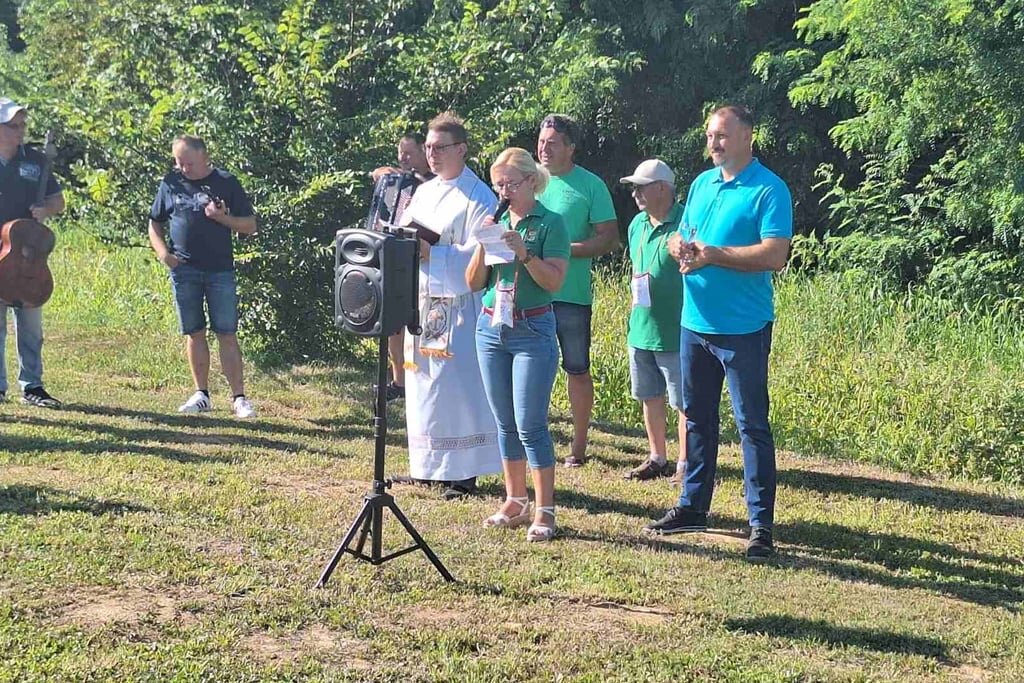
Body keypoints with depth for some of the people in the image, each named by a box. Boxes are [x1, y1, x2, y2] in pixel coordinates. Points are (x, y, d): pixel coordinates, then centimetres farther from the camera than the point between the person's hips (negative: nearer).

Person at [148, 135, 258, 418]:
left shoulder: (226, 183, 1)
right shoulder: (170, 184, 7)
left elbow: (250, 225, 2)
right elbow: (154, 224, 15)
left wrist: (222, 217, -15)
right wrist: (162, 252, -3)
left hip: (220, 270, -2)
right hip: (184, 270, 2)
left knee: (227, 335, -4)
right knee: (194, 333, 7)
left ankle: (239, 398, -2)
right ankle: (201, 394, 17)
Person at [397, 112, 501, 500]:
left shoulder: (478, 197, -7)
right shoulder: (424, 192, 16)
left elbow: (477, 255, -16)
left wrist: (431, 252, -23)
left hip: (458, 307, -8)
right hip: (422, 303, 8)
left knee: (458, 386, -6)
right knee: (423, 383, 11)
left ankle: (464, 473, 0)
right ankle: (430, 467, 20)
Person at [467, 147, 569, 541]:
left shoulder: (550, 224, -4)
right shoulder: (496, 222, 11)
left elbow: (554, 281, -12)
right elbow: (473, 283, 9)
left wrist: (523, 253, -24)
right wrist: (483, 246, -7)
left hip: (532, 331, -6)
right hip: (491, 328, 6)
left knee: (530, 425, -8)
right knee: (505, 423, 11)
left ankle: (544, 512, -2)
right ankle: (515, 502, 20)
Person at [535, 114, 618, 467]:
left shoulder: (591, 186, -5)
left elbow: (609, 238, -7)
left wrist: (566, 249, -18)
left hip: (571, 293, -4)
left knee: (577, 369, 6)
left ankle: (579, 444, 16)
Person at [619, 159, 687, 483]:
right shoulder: (637, 223, 10)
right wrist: (636, 287, 12)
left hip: (675, 331, -8)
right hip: (641, 328, 8)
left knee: (684, 401, 2)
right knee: (649, 396, 16)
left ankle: (685, 463, 11)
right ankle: (657, 457, 29)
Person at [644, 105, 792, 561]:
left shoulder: (768, 190, -11)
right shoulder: (702, 184, 12)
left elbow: (775, 256, -21)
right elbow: (682, 236, 19)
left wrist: (712, 254, -23)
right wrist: (679, 246, -6)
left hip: (743, 331, -7)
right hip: (695, 323, 8)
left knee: (752, 425, -2)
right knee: (697, 418, 16)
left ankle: (761, 524, 3)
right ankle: (693, 506, 29)